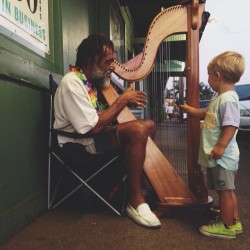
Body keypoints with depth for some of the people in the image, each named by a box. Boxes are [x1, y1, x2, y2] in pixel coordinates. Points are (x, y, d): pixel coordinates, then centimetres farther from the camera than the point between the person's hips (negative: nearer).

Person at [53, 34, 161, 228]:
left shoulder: (92, 80, 10)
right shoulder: (72, 83, -18)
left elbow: (102, 117, 11)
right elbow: (94, 127, -25)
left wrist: (127, 101, -2)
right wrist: (123, 100, -17)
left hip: (94, 135, 10)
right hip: (80, 145, -9)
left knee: (149, 125, 9)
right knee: (137, 130, -30)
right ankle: (136, 201, -17)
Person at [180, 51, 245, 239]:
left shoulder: (228, 99, -19)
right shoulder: (220, 98, 13)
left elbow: (232, 126, -26)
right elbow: (207, 114, 28)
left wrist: (221, 146, -26)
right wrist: (189, 109, 33)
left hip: (222, 156, -10)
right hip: (219, 156, 10)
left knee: (225, 191, 3)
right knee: (227, 191, 18)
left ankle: (226, 227, 17)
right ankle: (235, 223, 31)